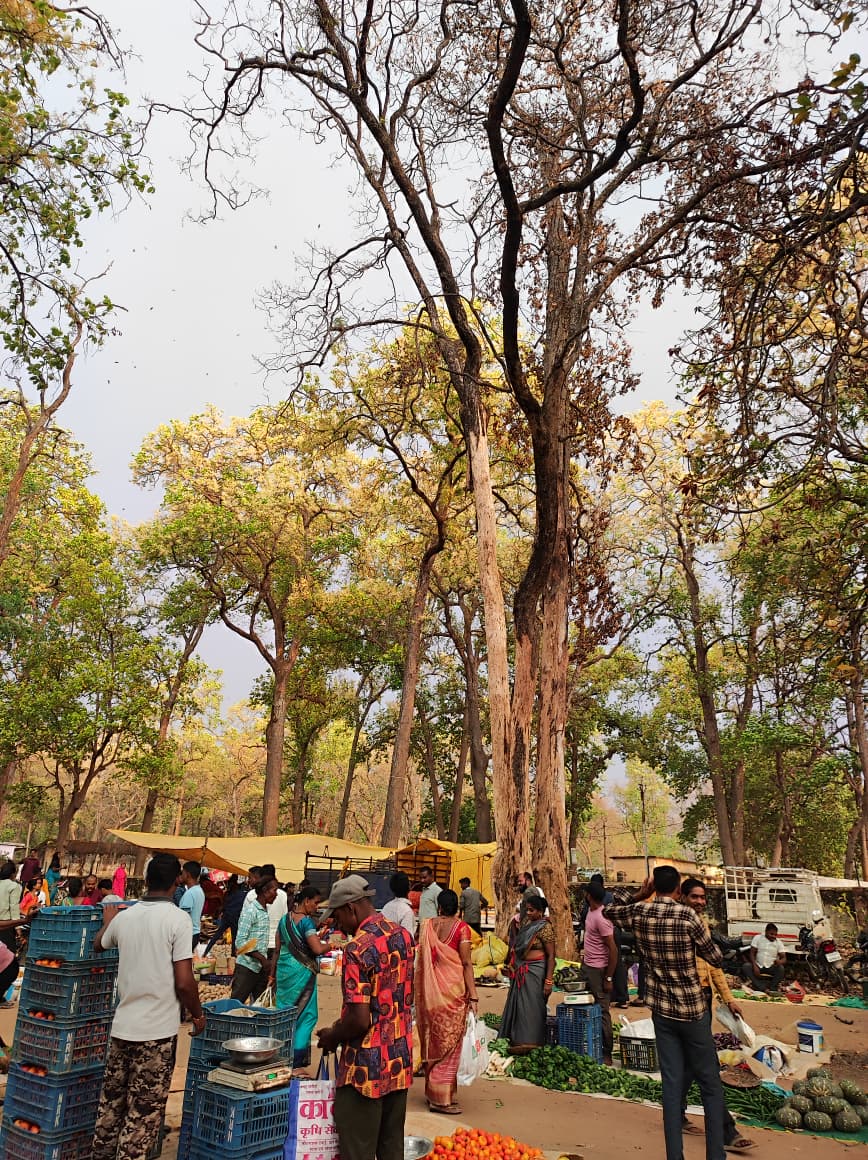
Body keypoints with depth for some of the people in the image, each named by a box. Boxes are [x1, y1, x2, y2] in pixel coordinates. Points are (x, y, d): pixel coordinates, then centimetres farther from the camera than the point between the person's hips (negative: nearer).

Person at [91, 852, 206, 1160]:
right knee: (144, 1111, 4)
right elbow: (184, 982, -16)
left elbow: (98, 945, 24)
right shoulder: (177, 919, -16)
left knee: (111, 1102, 20)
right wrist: (198, 1016, 1)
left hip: (123, 1025, 5)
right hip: (157, 1029, -5)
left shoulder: (124, 916, 1)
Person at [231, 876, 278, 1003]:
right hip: (247, 967, -8)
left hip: (261, 967, 8)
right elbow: (241, 942, -19)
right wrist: (262, 958, -23)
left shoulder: (264, 911, 11)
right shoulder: (250, 910, -15)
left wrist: (266, 961, 13)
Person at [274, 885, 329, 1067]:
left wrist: (273, 973, 24)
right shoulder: (306, 921, -17)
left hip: (283, 969, 7)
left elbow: (277, 948, 14)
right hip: (301, 971, -7)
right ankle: (297, 1057, 6)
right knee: (306, 1013, 5)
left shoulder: (285, 919, 7)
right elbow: (317, 949, -26)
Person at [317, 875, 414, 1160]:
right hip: (400, 1061, 8)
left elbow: (360, 1020, -24)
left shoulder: (357, 949, -22)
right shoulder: (402, 935, 1)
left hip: (366, 1067, -7)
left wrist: (332, 1037, -4)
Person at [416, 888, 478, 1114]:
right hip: (453, 991, -5)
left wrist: (421, 994, 17)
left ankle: (431, 1091, 28)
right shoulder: (461, 928, -10)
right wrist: (473, 995, -11)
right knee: (449, 1044, 4)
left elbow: (421, 960, 7)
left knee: (433, 1041, 17)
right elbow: (466, 963, -13)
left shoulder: (427, 926, 2)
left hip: (430, 992, 5)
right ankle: (442, 1098, 6)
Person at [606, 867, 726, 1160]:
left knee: (672, 1085, 8)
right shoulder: (687, 915, -15)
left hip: (661, 1010, 3)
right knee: (710, 1085, 10)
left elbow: (609, 912, 16)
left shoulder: (638, 913, -5)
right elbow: (716, 959, -4)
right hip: (693, 1009, -3)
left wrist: (639, 895, 10)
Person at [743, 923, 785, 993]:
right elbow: (752, 953, -1)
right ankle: (763, 988, -38)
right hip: (758, 966, 0)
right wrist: (754, 966, -18)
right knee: (746, 966, -29)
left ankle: (771, 989, -31)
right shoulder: (757, 938, 2)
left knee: (780, 969, -31)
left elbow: (784, 958, -4)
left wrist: (780, 962, -29)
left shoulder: (779, 942, 3)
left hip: (771, 968, 0)